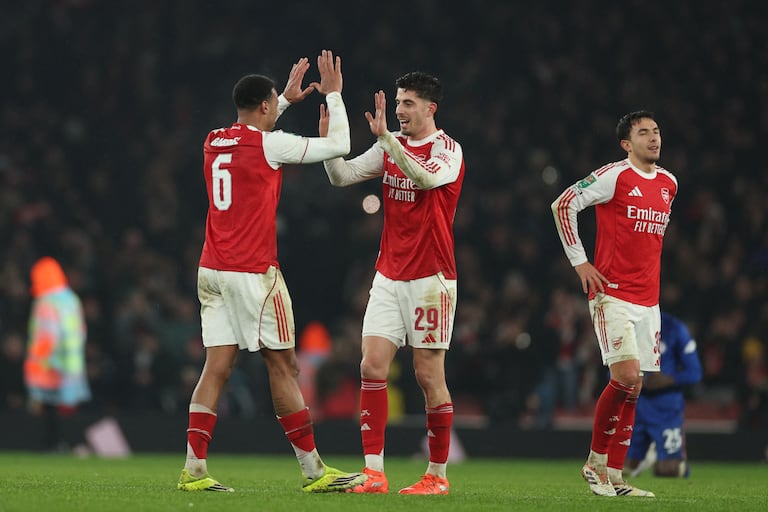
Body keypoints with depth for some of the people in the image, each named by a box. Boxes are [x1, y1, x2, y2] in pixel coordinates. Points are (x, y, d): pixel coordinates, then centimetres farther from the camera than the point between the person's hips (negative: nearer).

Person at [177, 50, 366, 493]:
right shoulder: (269, 144, -9)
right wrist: (333, 95, 11)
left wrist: (287, 99, 38)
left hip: (212, 271, 7)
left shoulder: (215, 144, 11)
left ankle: (194, 469, -4)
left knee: (218, 367, 4)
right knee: (283, 366, -1)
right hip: (253, 273, -7)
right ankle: (314, 471, 4)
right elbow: (339, 145, -2)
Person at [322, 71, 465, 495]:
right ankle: (374, 472, -5)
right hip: (389, 275, 6)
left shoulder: (447, 149, -8)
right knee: (372, 368, -5)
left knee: (429, 375, -2)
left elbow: (426, 178, -29)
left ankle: (437, 475, 8)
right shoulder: (391, 146, 10)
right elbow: (341, 176, 5)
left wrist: (385, 137, -36)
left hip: (430, 278, -5)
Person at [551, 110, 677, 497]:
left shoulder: (669, 183, 12)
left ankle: (613, 477, 9)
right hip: (613, 294, -7)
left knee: (632, 388, 5)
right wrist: (579, 261, -9)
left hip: (648, 300, 7)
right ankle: (596, 462, -2)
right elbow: (562, 205, -8)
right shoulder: (614, 176, -9)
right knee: (626, 377, -17)